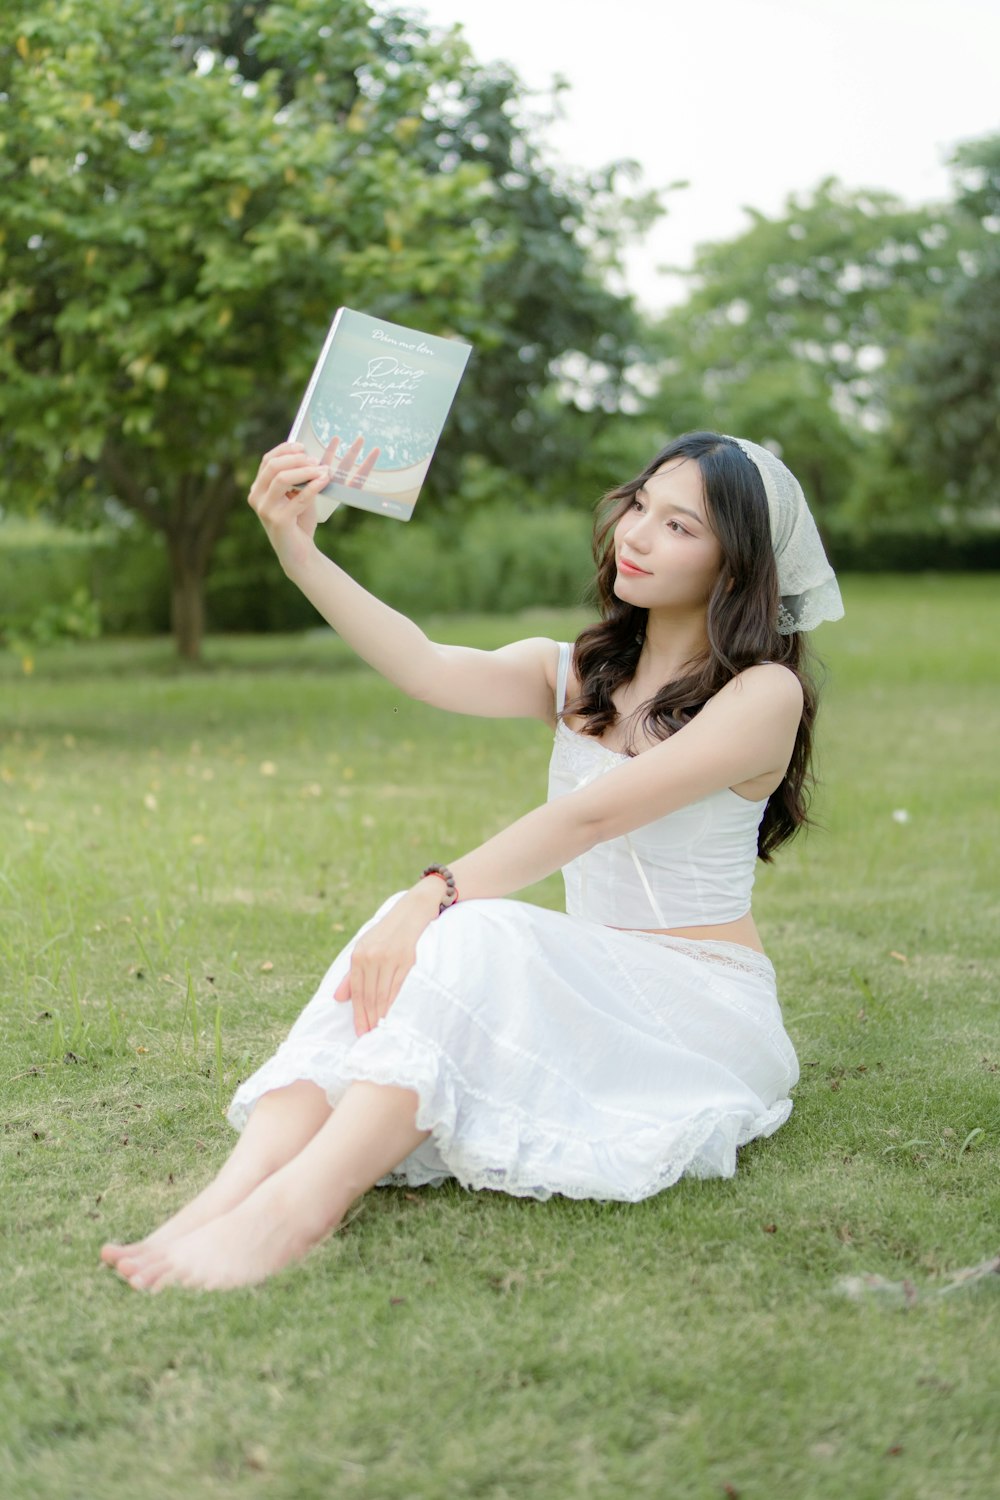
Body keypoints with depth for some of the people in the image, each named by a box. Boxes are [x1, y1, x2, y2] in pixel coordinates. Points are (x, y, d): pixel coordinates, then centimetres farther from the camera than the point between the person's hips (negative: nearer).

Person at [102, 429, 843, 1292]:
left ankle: (297, 1205, -45)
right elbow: (429, 669, -10)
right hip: (586, 987, 5)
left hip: (702, 1014, -5)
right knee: (408, 944, -25)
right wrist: (301, 554, -24)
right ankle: (237, 1188, -40)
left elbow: (596, 813, -22)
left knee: (468, 936, -32)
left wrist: (440, 894, -31)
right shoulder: (575, 676, 10)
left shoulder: (766, 692, -8)